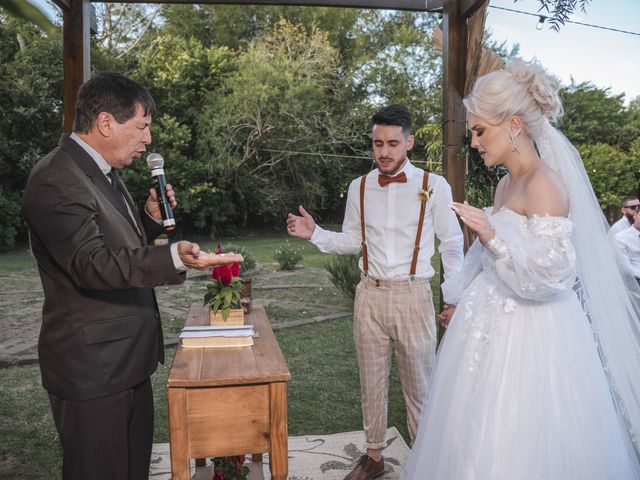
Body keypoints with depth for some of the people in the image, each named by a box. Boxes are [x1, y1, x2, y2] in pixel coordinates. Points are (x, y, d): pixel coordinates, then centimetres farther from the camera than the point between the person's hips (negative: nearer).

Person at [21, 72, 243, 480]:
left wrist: (151, 217, 2)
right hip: (92, 367, -9)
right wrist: (176, 259, -42)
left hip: (127, 358, 9)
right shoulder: (56, 180, -19)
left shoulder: (103, 171, 12)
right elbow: (91, 262, -29)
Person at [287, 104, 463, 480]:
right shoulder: (360, 188, 4)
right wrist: (314, 234, -4)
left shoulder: (434, 187, -5)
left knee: (420, 384, 8)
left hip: (413, 295, -3)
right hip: (370, 294, 3)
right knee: (372, 382, 15)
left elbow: (452, 245, 1)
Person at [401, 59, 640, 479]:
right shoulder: (506, 185, 8)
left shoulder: (545, 185, -17)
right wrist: (462, 303, 22)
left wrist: (491, 235, -29)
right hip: (494, 326, 9)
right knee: (479, 438, 18)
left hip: (526, 337, -8)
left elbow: (552, 273, -22)